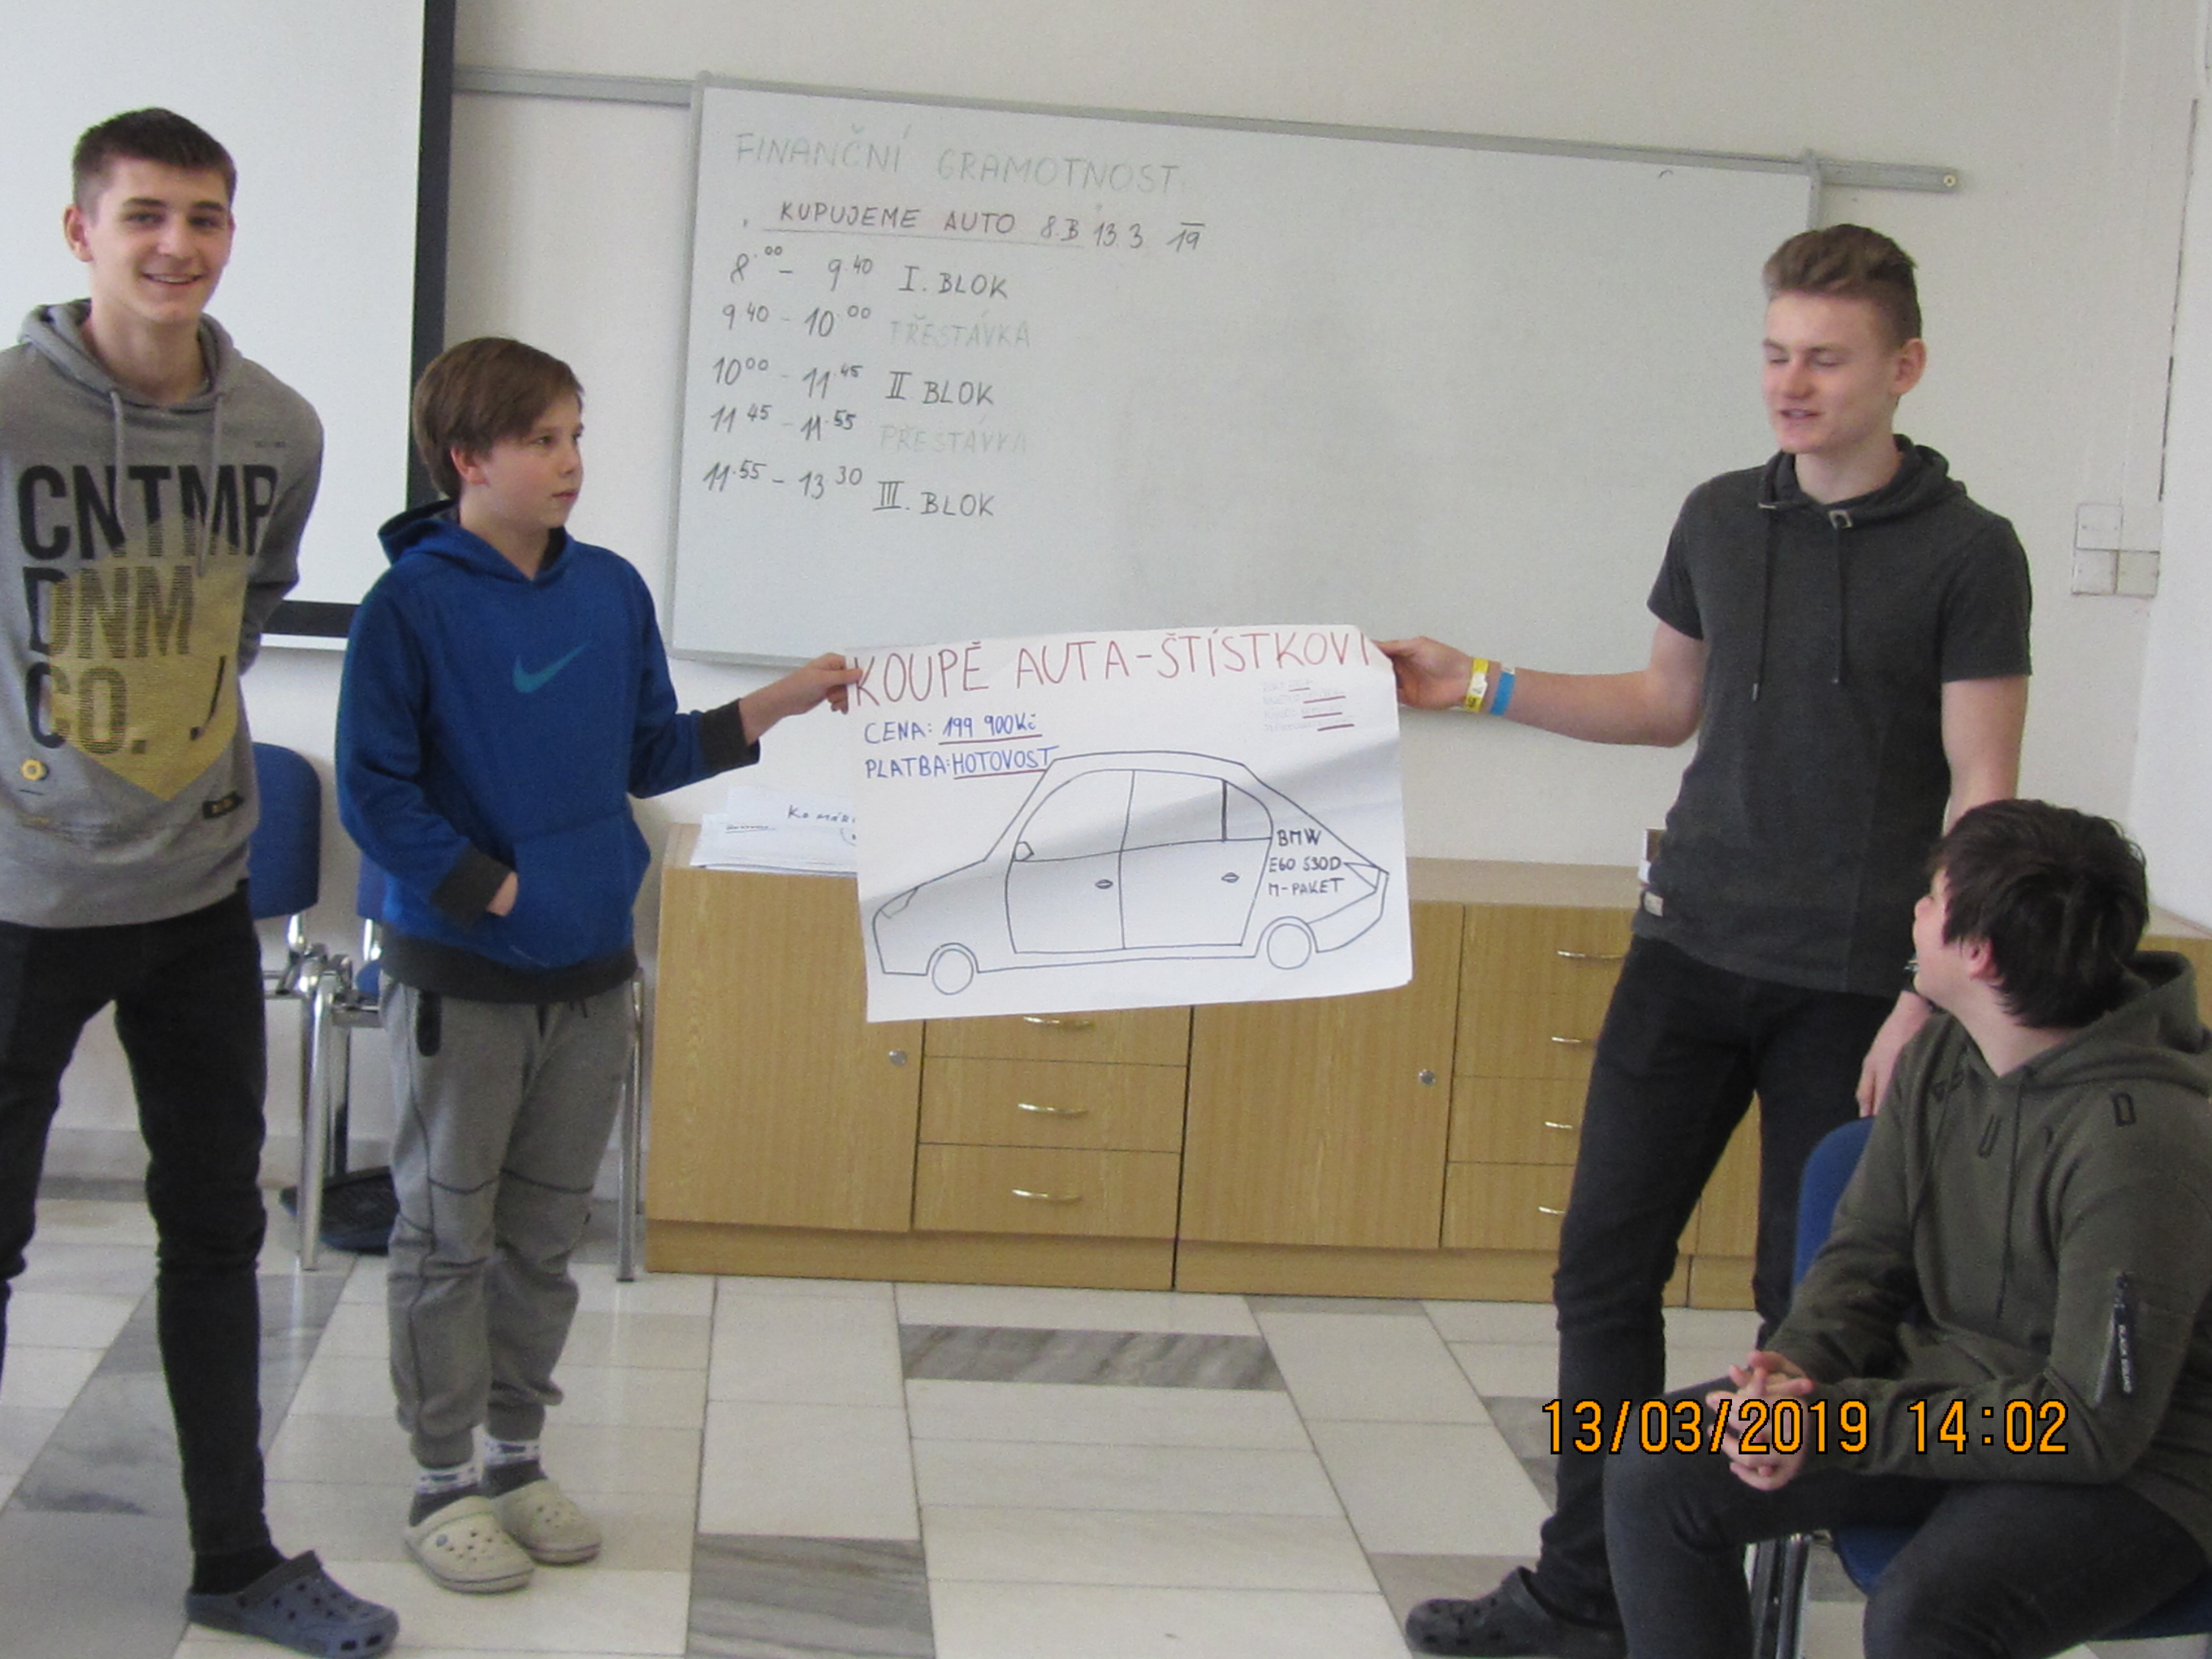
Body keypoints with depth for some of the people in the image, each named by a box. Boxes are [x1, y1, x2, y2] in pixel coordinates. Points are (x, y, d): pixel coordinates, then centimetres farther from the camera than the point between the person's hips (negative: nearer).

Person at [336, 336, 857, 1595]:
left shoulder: (612, 591, 4)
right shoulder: (412, 604, -12)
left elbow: (650, 754, 12)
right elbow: (376, 792, -13)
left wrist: (781, 703, 5)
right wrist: (494, 887, -16)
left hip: (592, 971, 5)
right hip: (461, 976, -5)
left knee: (547, 1233, 15)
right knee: (449, 1236, 7)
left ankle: (517, 1456, 28)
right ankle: (445, 1482, 19)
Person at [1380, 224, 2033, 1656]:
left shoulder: (1968, 554, -7)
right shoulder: (1720, 520, 8)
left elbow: (1983, 794, -9)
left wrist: (1927, 1000, -15)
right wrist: (1481, 687, 12)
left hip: (1849, 984, -5)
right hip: (1694, 948, 5)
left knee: (1809, 1301, 4)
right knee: (1605, 1266, 4)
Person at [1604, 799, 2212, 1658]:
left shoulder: (2138, 1140, -26)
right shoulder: (1941, 1055, -1)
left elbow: (2094, 1427, -25)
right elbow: (1865, 1253, 9)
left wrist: (1838, 1424, -26)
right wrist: (1800, 1362, -14)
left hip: (2130, 1467, -7)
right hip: (1955, 1393, 8)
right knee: (1655, 1476, -6)